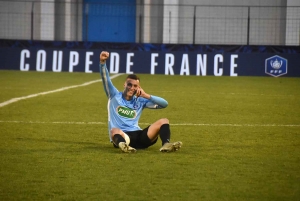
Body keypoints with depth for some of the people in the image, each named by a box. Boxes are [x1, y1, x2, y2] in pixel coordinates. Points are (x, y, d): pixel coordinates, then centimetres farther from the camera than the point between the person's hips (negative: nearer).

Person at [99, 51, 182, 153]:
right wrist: (102, 62, -17)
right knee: (115, 131, -40)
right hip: (121, 136, -4)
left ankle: (166, 144, -43)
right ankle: (122, 144, -76)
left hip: (137, 135, 4)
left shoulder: (140, 101, 19)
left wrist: (146, 96, 3)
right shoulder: (115, 96, 14)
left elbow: (164, 104, 14)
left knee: (163, 121, -13)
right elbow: (105, 78, 0)